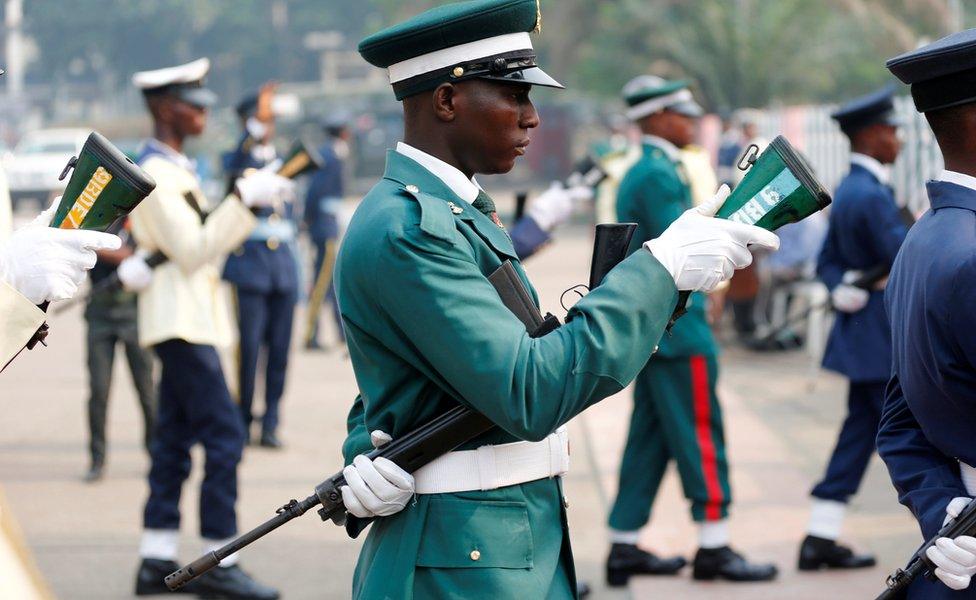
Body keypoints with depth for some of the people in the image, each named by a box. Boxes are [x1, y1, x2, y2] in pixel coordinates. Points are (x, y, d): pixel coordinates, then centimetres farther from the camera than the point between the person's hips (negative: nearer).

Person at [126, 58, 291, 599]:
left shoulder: (174, 168, 17)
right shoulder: (155, 173, -15)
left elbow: (203, 240, 19)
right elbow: (193, 250, -20)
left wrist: (250, 203, 8)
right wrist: (244, 200, -22)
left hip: (187, 318, 11)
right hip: (181, 317, -11)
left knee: (175, 440, 10)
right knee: (223, 433, -11)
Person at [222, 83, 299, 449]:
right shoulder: (238, 158, 3)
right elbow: (240, 162, -24)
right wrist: (257, 124, -40)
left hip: (283, 267, 5)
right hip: (249, 265, -5)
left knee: (279, 349, 2)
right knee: (249, 346, -5)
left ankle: (270, 424, 8)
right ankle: (243, 422, 3)